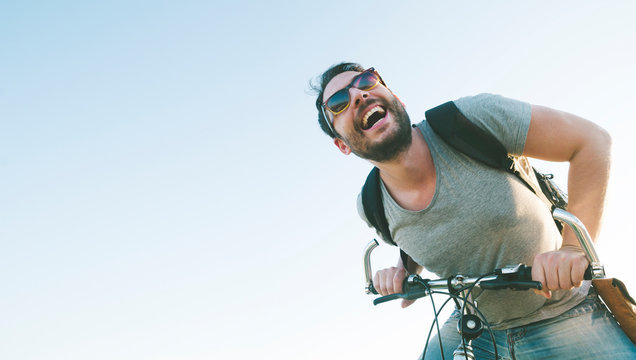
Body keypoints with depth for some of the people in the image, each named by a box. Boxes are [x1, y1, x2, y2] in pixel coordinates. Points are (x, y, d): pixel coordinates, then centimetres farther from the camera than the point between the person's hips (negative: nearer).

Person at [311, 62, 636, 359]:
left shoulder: (471, 118, -23)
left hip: (562, 317, -2)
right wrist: (401, 270, -10)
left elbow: (592, 140, -17)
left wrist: (575, 246, -27)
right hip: (473, 331, 3)